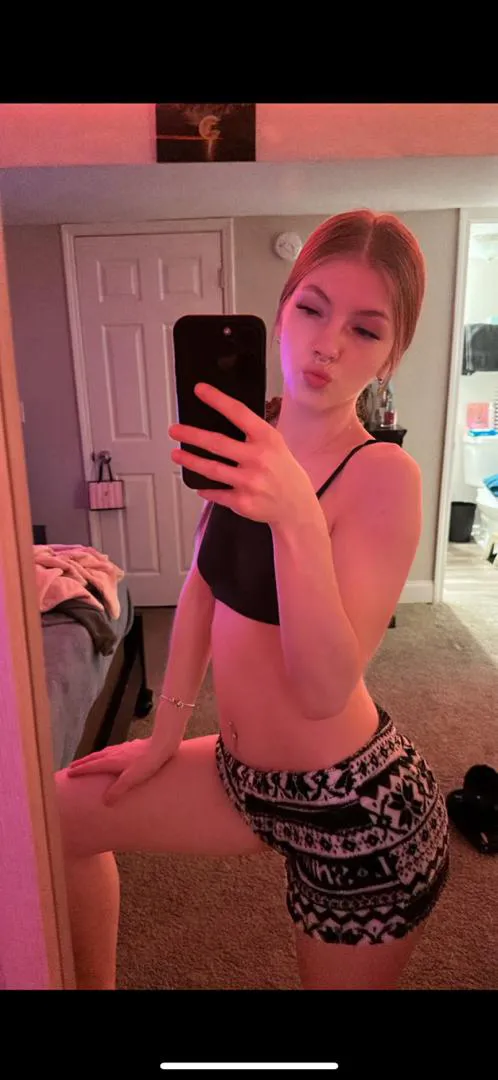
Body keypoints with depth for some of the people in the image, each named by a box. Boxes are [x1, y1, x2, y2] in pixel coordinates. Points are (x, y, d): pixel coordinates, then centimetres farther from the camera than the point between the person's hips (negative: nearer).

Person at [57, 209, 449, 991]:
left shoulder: (385, 475, -21)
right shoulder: (244, 439, -4)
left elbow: (326, 689, -28)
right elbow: (202, 588, 5)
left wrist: (297, 517, -42)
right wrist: (167, 733, 10)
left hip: (356, 807, -6)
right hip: (244, 774, 7)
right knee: (53, 814, 15)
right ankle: (94, 982, 40)